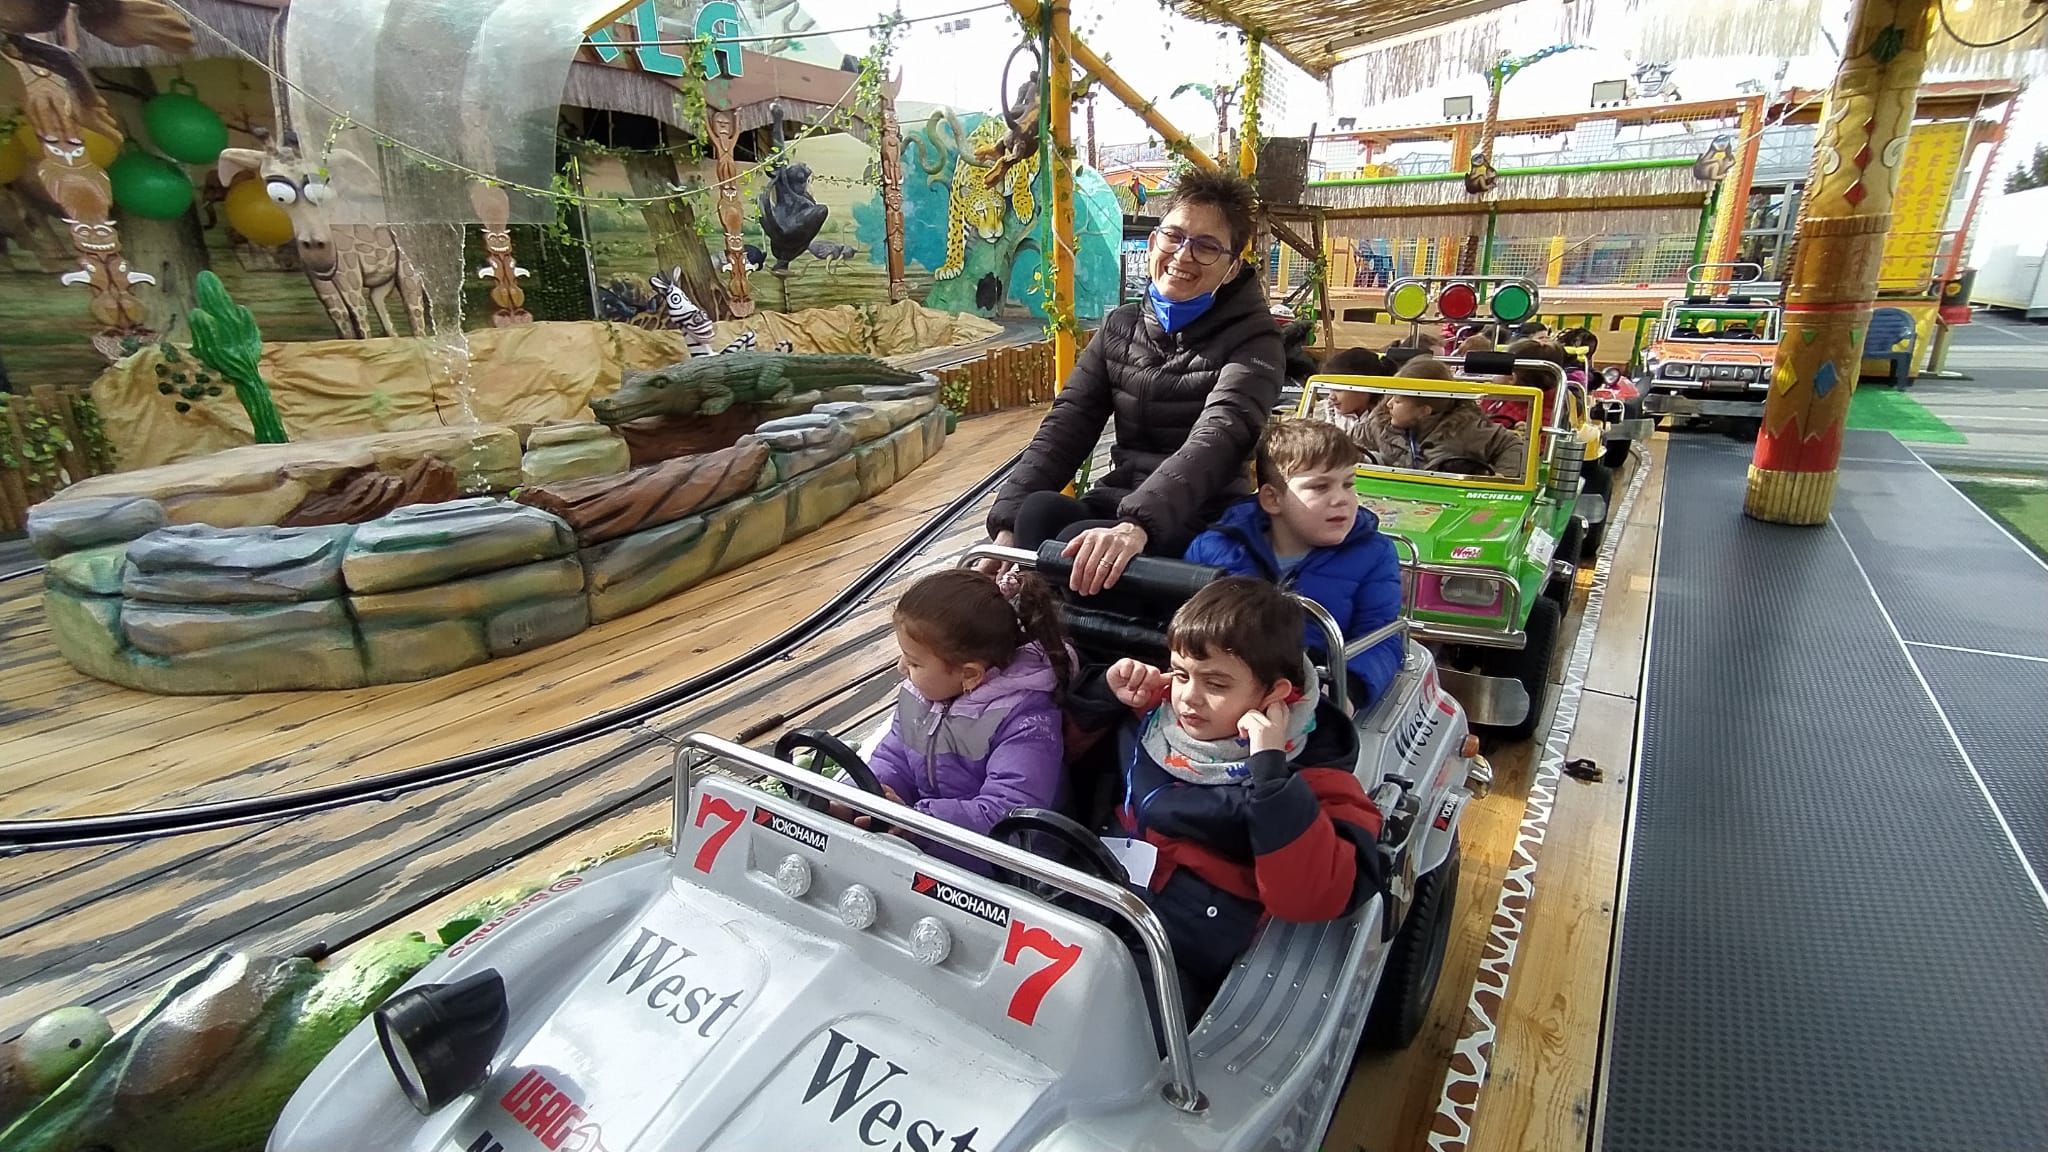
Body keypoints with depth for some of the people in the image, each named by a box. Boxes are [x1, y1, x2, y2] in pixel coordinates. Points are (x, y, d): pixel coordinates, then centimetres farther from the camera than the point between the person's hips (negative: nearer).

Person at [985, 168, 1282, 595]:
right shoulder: (1120, 327, 10)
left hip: (1200, 524, -4)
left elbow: (1217, 440, -24)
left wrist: (1137, 525, -43)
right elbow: (1067, 424, 1)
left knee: (1077, 543, -31)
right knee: (1038, 512, -28)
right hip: (1118, 503, 4)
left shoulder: (1251, 340, -6)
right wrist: (1007, 523, -14)